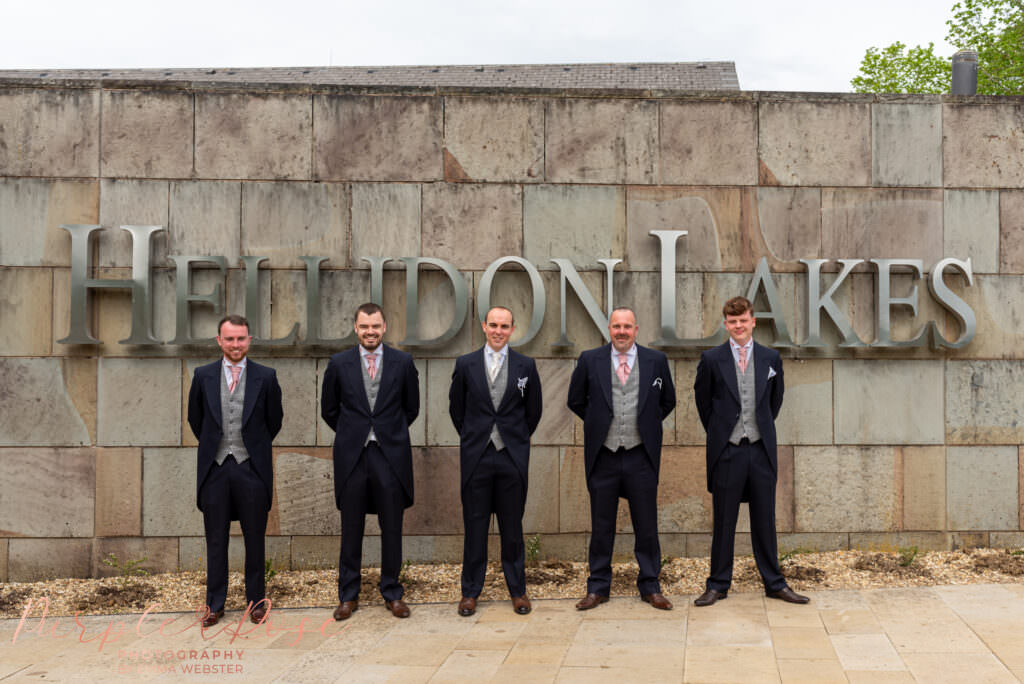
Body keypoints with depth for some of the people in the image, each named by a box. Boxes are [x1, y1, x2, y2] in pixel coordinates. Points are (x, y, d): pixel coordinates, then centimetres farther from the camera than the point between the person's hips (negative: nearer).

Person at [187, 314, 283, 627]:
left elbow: (274, 420, 8)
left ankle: (256, 600, 22)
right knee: (216, 540, 9)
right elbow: (195, 419, 14)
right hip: (215, 468, 1)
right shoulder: (203, 375, 3)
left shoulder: (266, 377, -2)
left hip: (252, 468, -1)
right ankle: (215, 604, 20)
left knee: (254, 538, 8)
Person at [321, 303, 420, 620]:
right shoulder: (339, 364, 2)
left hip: (391, 455, 0)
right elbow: (329, 410, 11)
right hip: (352, 456, 0)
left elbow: (411, 408, 12)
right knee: (351, 529, 6)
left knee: (392, 528, 6)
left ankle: (392, 593, 18)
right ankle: (348, 595, 18)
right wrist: (351, 435, 11)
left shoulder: (403, 362, 2)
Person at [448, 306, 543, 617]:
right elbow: (456, 408, 12)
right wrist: (472, 439, 12)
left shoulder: (526, 366, 4)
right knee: (474, 526, 5)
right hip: (476, 457, 0)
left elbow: (534, 410, 12)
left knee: (512, 527, 6)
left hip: (512, 457, 0)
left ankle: (518, 590, 17)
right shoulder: (465, 364, 4)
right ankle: (470, 592, 14)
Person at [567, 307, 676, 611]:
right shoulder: (589, 360, 1)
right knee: (601, 527, 8)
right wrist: (599, 424, 10)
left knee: (647, 526, 6)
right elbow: (576, 401, 12)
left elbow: (668, 401, 15)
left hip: (641, 457, 0)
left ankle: (650, 587, 18)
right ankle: (598, 588, 19)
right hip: (603, 457, 0)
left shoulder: (656, 360, 3)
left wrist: (647, 425, 11)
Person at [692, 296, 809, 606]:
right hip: (726, 450, -2)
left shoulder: (771, 358, 6)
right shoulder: (711, 359, -1)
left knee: (765, 520, 9)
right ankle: (718, 584, 15)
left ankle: (774, 583, 20)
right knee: (723, 522, 5)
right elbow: (702, 399, 10)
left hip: (761, 450, 2)